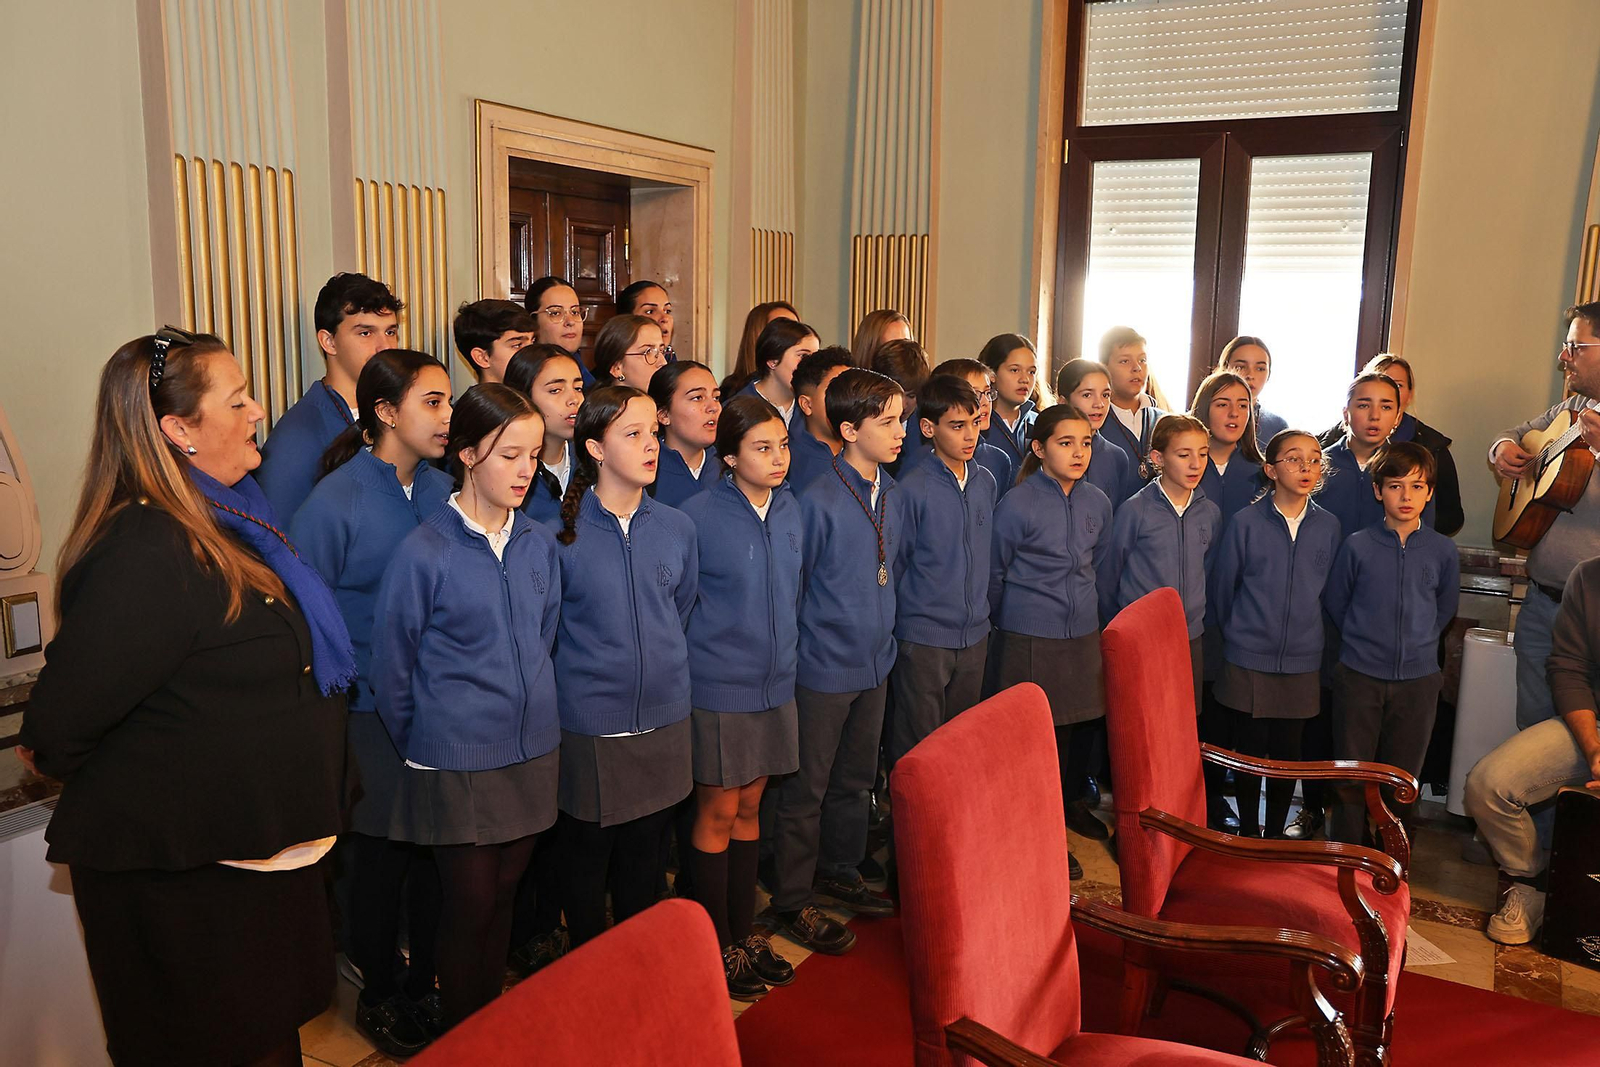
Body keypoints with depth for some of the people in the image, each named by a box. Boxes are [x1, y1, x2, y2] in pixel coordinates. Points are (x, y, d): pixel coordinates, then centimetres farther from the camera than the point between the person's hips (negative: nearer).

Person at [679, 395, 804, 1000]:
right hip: (719, 686, -5)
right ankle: (718, 945, 22)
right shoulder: (699, 517, -15)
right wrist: (705, 653, -3)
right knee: (718, 813, 7)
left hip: (774, 683, 6)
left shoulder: (790, 509, 3)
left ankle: (745, 931, 30)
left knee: (748, 806, 16)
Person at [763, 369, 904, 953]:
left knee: (856, 777, 20)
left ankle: (839, 872, 38)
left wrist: (882, 636, 16)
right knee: (807, 787, 5)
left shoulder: (893, 496, 3)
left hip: (874, 663, 7)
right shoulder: (818, 500, -19)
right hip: (825, 666, -7)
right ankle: (791, 900, 19)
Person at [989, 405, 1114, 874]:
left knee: (1082, 722, 14)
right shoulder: (1018, 504, -14)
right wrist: (1009, 620, 8)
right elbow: (993, 572, -2)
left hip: (1083, 633, 5)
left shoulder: (1097, 502, 3)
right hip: (1030, 638, -5)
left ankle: (1072, 801, 38)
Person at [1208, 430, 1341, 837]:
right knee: (1250, 750, 6)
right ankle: (1248, 832, 23)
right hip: (1248, 661, -2)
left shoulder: (1329, 528, 0)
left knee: (1287, 752, 10)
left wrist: (1316, 638, 15)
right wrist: (1230, 635, 12)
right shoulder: (1246, 522, -7)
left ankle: (1275, 833, 26)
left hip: (1302, 663, 2)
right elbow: (1221, 587, 3)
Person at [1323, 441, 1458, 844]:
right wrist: (1365, 640, 9)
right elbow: (1334, 602, 8)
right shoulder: (1357, 546, -5)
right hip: (1359, 676, -1)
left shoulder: (1442, 550, 0)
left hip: (1418, 678, 1)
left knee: (1403, 776, 10)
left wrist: (1418, 641, 13)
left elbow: (1445, 608, 15)